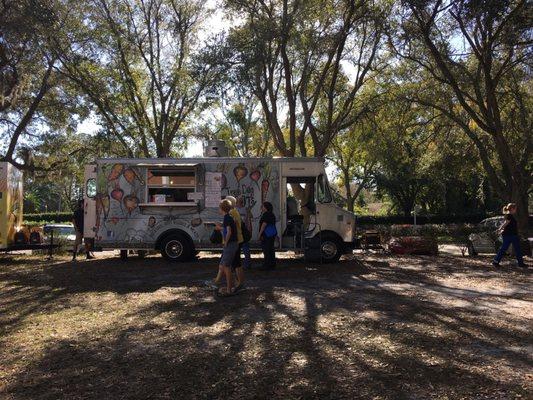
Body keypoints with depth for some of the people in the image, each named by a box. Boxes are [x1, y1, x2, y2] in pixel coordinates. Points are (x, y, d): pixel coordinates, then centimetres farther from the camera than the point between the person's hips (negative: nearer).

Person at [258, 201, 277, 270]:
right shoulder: (272, 214, 16)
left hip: (266, 234, -10)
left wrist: (260, 234, -14)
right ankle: (272, 265, 17)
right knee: (271, 250, 13)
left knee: (266, 250, -7)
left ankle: (266, 266, -5)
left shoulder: (266, 214, -14)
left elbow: (264, 224, -18)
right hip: (273, 234, 10)